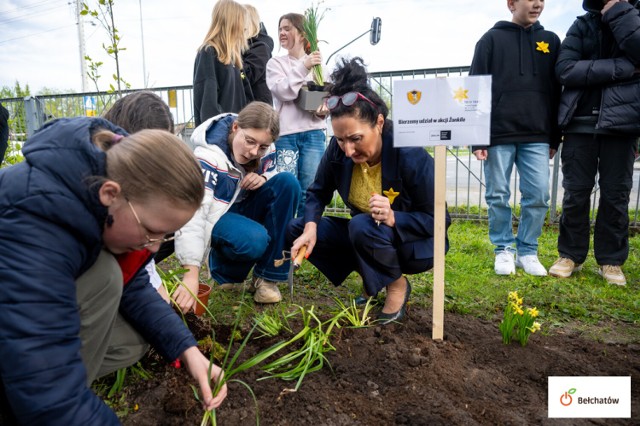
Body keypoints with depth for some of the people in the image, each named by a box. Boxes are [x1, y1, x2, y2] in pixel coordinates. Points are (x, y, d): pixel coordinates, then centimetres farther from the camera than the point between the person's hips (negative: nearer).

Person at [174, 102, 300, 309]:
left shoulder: (265, 149, -11)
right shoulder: (210, 154, -29)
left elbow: (271, 174, 9)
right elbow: (193, 213, -39)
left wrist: (263, 179, -20)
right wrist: (191, 275, -49)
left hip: (245, 208, 6)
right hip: (215, 214, -6)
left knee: (287, 182, -21)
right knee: (253, 239, -38)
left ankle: (266, 276, -14)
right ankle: (223, 266, 3)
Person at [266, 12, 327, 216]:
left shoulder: (319, 64, 11)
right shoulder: (275, 63, 9)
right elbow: (283, 91, -8)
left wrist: (325, 110, -9)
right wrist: (303, 67, -13)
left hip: (313, 133, 1)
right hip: (285, 134, -1)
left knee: (309, 191, 3)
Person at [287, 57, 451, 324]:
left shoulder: (411, 156, -28)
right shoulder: (338, 150, -16)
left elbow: (438, 219, -20)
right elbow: (318, 192, -3)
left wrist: (394, 218, -38)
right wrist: (310, 227, -22)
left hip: (415, 244, -5)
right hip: (368, 237, 6)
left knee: (362, 226, -36)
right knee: (295, 229, -9)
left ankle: (397, 285, -5)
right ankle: (373, 278, 3)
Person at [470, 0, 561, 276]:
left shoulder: (550, 41, 16)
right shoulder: (491, 39, 6)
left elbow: (556, 92, 15)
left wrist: (555, 138, 10)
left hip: (537, 136, 3)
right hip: (498, 134, -2)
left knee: (538, 195, -1)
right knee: (498, 197, 2)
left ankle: (527, 251, 14)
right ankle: (504, 249, 17)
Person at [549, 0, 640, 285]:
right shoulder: (582, 25, 10)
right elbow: (565, 70, -7)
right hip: (581, 123, 0)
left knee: (616, 194, 4)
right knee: (575, 193, 2)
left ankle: (611, 260, 16)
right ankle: (571, 255, 15)